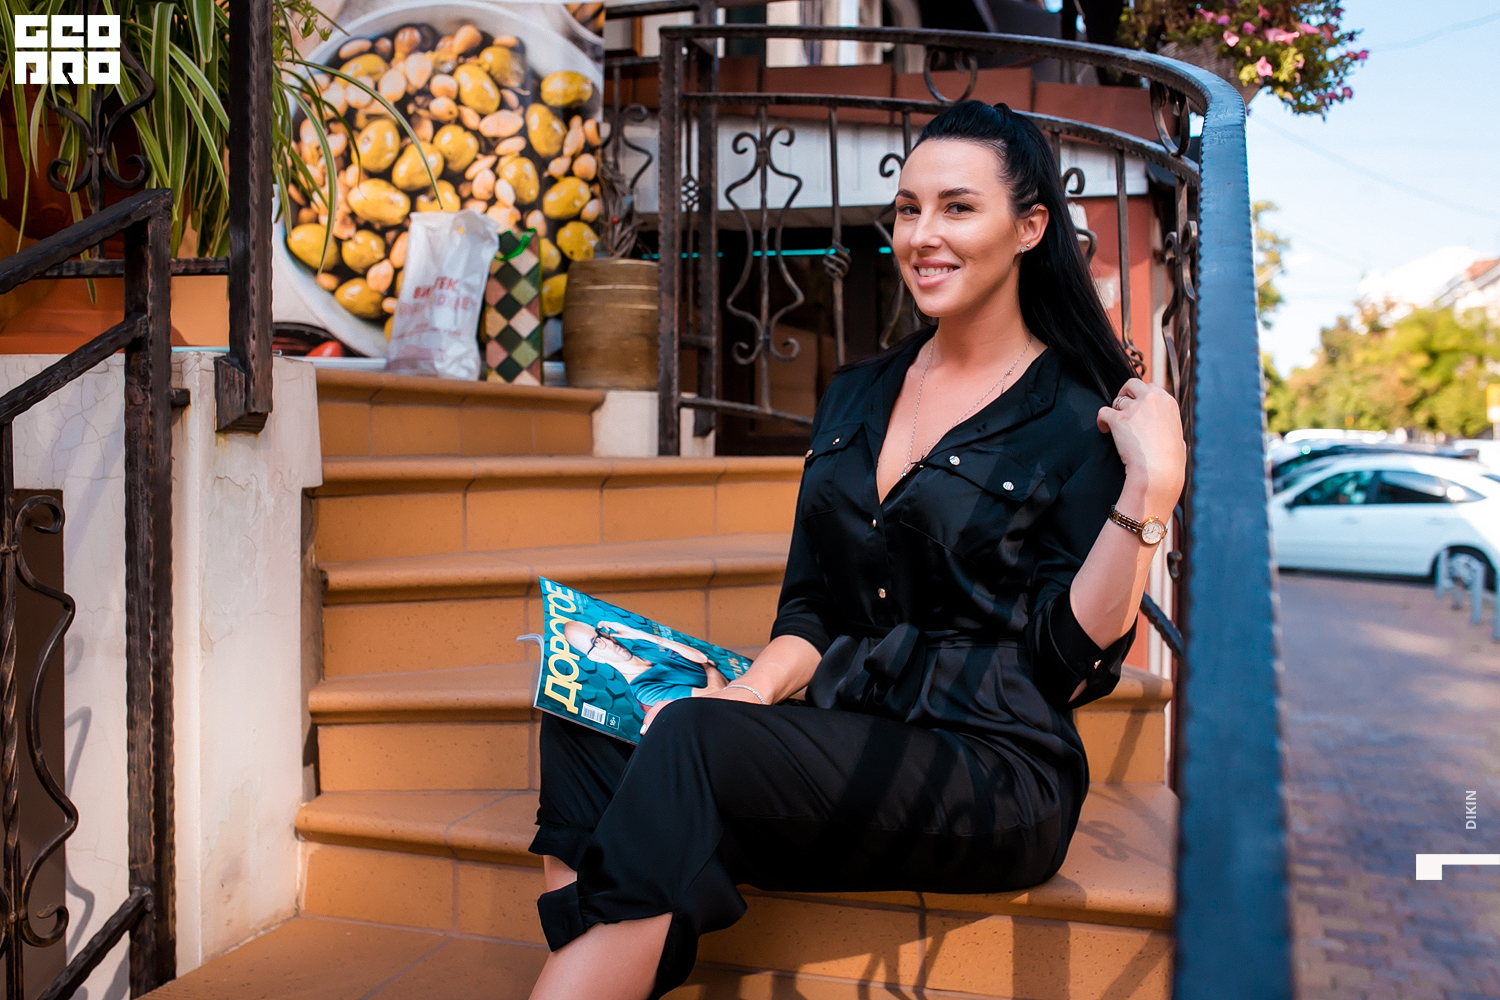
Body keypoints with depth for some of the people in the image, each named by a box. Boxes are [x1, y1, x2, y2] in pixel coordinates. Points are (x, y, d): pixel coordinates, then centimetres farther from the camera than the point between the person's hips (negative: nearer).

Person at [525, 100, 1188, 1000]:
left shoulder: (1080, 422, -1)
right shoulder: (858, 397, 16)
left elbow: (1072, 661, -6)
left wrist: (1151, 489, -14)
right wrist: (755, 688, -5)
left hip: (992, 771, -5)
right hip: (846, 747, 6)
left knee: (691, 744, -29)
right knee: (584, 733, -19)